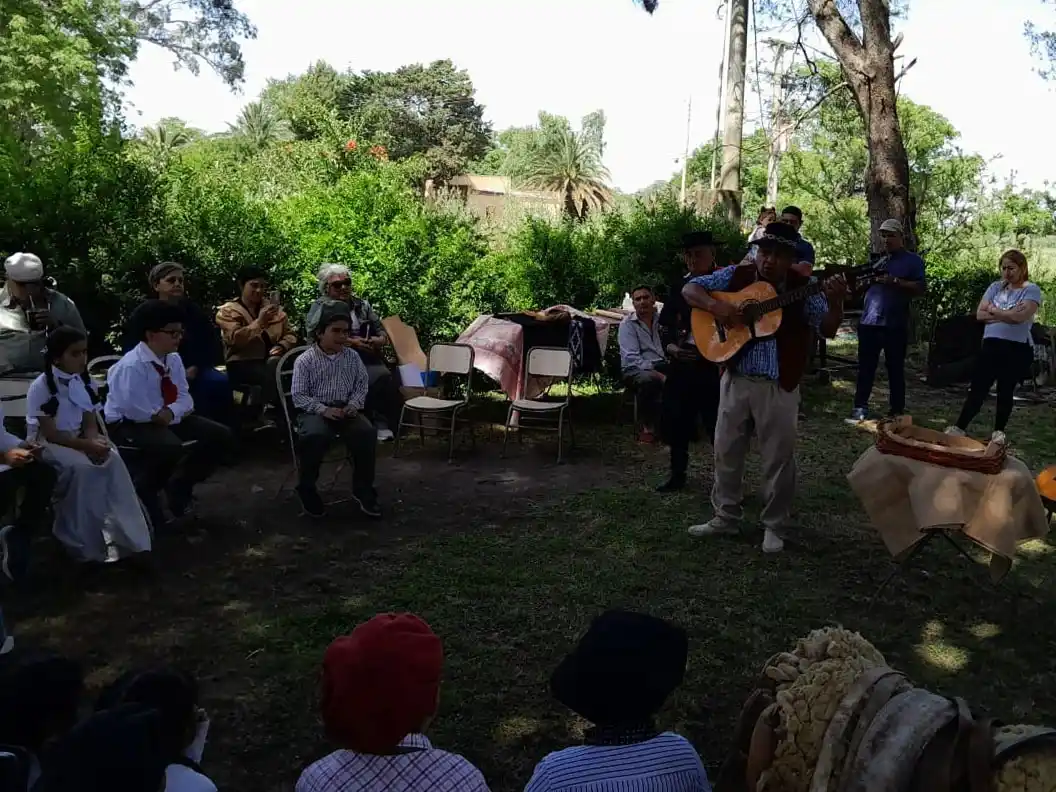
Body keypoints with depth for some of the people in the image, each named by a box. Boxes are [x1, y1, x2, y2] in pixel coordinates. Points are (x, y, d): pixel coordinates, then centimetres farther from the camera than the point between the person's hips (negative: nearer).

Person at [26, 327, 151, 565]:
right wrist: (87, 445, -28)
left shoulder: (84, 382, 3)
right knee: (82, 467, -34)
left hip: (78, 440, 5)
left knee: (113, 460, -24)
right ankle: (82, 542, -21)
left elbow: (90, 422, 3)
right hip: (48, 444, -5)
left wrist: (95, 440, -20)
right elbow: (51, 434, -18)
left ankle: (122, 536, -25)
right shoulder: (41, 387, -15)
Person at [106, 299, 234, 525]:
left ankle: (179, 486, 14)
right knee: (171, 447, -38)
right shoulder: (131, 366, -24)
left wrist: (171, 412, -18)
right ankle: (143, 491, -8)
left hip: (169, 419, 8)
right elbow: (135, 411, -27)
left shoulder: (173, 359, 0)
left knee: (220, 436, -1)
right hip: (129, 424, -8)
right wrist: (158, 415, -15)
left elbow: (184, 398, 1)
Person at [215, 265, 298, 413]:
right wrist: (259, 321, -22)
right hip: (242, 364, -4)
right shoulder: (228, 311, 3)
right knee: (271, 373, -35)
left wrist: (282, 346, -7)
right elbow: (235, 339, -13)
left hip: (271, 360, 4)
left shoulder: (273, 307, 17)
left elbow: (290, 334, 15)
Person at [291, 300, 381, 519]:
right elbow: (298, 396, -8)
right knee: (315, 435, -37)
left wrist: (354, 405, -7)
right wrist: (324, 410, -21)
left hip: (345, 409, 4)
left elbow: (361, 385, 13)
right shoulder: (305, 361, -6)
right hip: (314, 410, -3)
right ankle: (307, 488, -11)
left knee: (366, 432, -27)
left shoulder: (352, 357, 6)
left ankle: (363, 489, -9)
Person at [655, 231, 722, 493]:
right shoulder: (678, 286, 10)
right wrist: (670, 346, -9)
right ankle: (678, 474, 27)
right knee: (675, 420, 10)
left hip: (714, 364, -4)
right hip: (681, 364, 5)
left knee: (717, 423, -1)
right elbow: (666, 325, 10)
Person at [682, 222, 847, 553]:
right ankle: (726, 515, 29)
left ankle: (774, 526, 22)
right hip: (735, 379, 2)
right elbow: (690, 289, 0)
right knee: (726, 450, 12)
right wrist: (715, 306, -19)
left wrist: (834, 302, -27)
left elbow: (828, 330, -7)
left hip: (778, 385, -2)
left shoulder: (803, 288, -4)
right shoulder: (736, 276, 0)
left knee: (779, 457, 5)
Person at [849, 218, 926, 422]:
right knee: (866, 366, 3)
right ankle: (860, 407, 7)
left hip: (895, 324, -4)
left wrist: (895, 281, -17)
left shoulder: (913, 260, 3)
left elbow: (920, 288, -8)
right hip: (869, 322, 4)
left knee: (895, 368, 4)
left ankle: (897, 411, 10)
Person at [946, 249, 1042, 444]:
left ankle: (999, 432, 16)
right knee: (978, 389, 3)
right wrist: (1008, 314, -10)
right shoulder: (995, 287, 10)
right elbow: (980, 314, 1)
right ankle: (959, 427, 4)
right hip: (991, 345, 3)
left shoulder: (1031, 290, -3)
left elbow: (1021, 316, -19)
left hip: (1017, 349, -3)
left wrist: (993, 311, -5)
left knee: (1005, 391, 5)